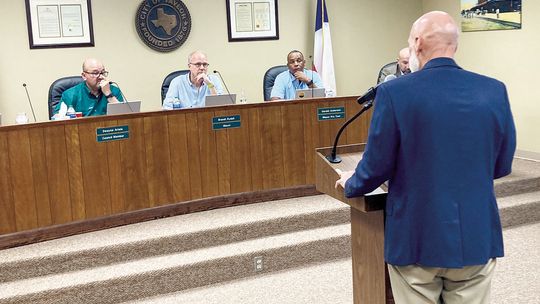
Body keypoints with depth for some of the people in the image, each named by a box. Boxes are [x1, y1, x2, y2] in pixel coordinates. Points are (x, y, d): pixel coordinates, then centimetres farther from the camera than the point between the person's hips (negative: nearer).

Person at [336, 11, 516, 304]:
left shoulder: (394, 92, -13)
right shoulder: (494, 91, -3)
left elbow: (377, 166, -8)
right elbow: (502, 166, 6)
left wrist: (351, 184, 14)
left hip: (416, 238, -2)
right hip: (477, 237, 3)